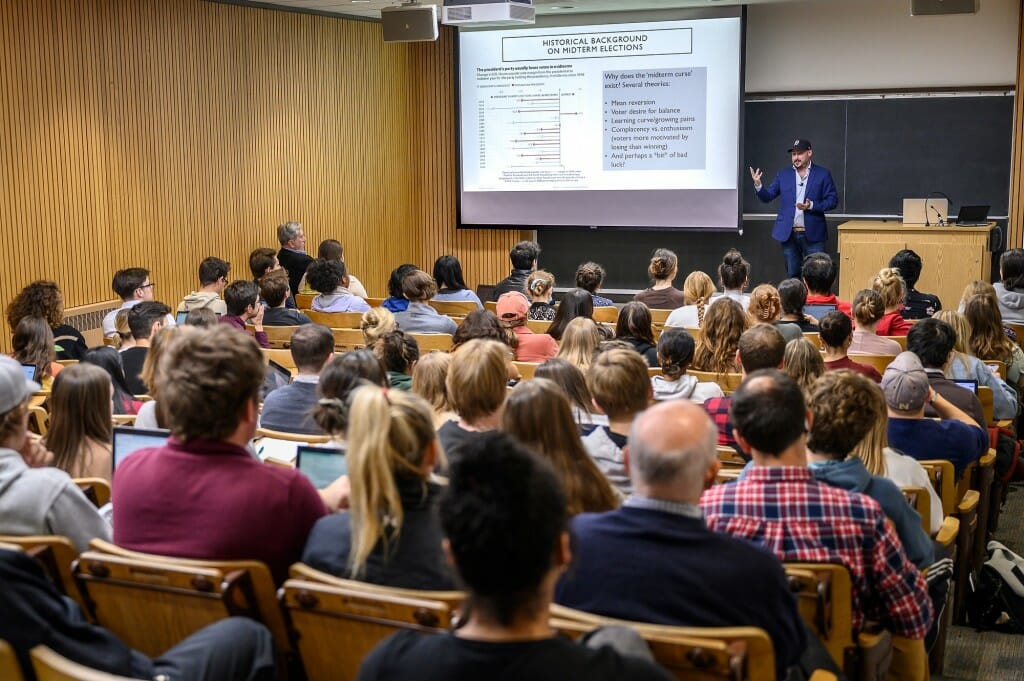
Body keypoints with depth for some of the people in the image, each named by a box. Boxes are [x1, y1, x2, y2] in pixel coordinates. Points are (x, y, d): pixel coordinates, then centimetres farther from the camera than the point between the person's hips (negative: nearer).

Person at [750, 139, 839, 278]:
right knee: (792, 275, 9)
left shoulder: (822, 174, 2)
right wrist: (758, 184, -14)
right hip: (788, 234, 3)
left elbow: (832, 200, -1)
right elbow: (767, 197, 7)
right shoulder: (783, 175, 9)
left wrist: (812, 205, -17)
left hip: (813, 234, -3)